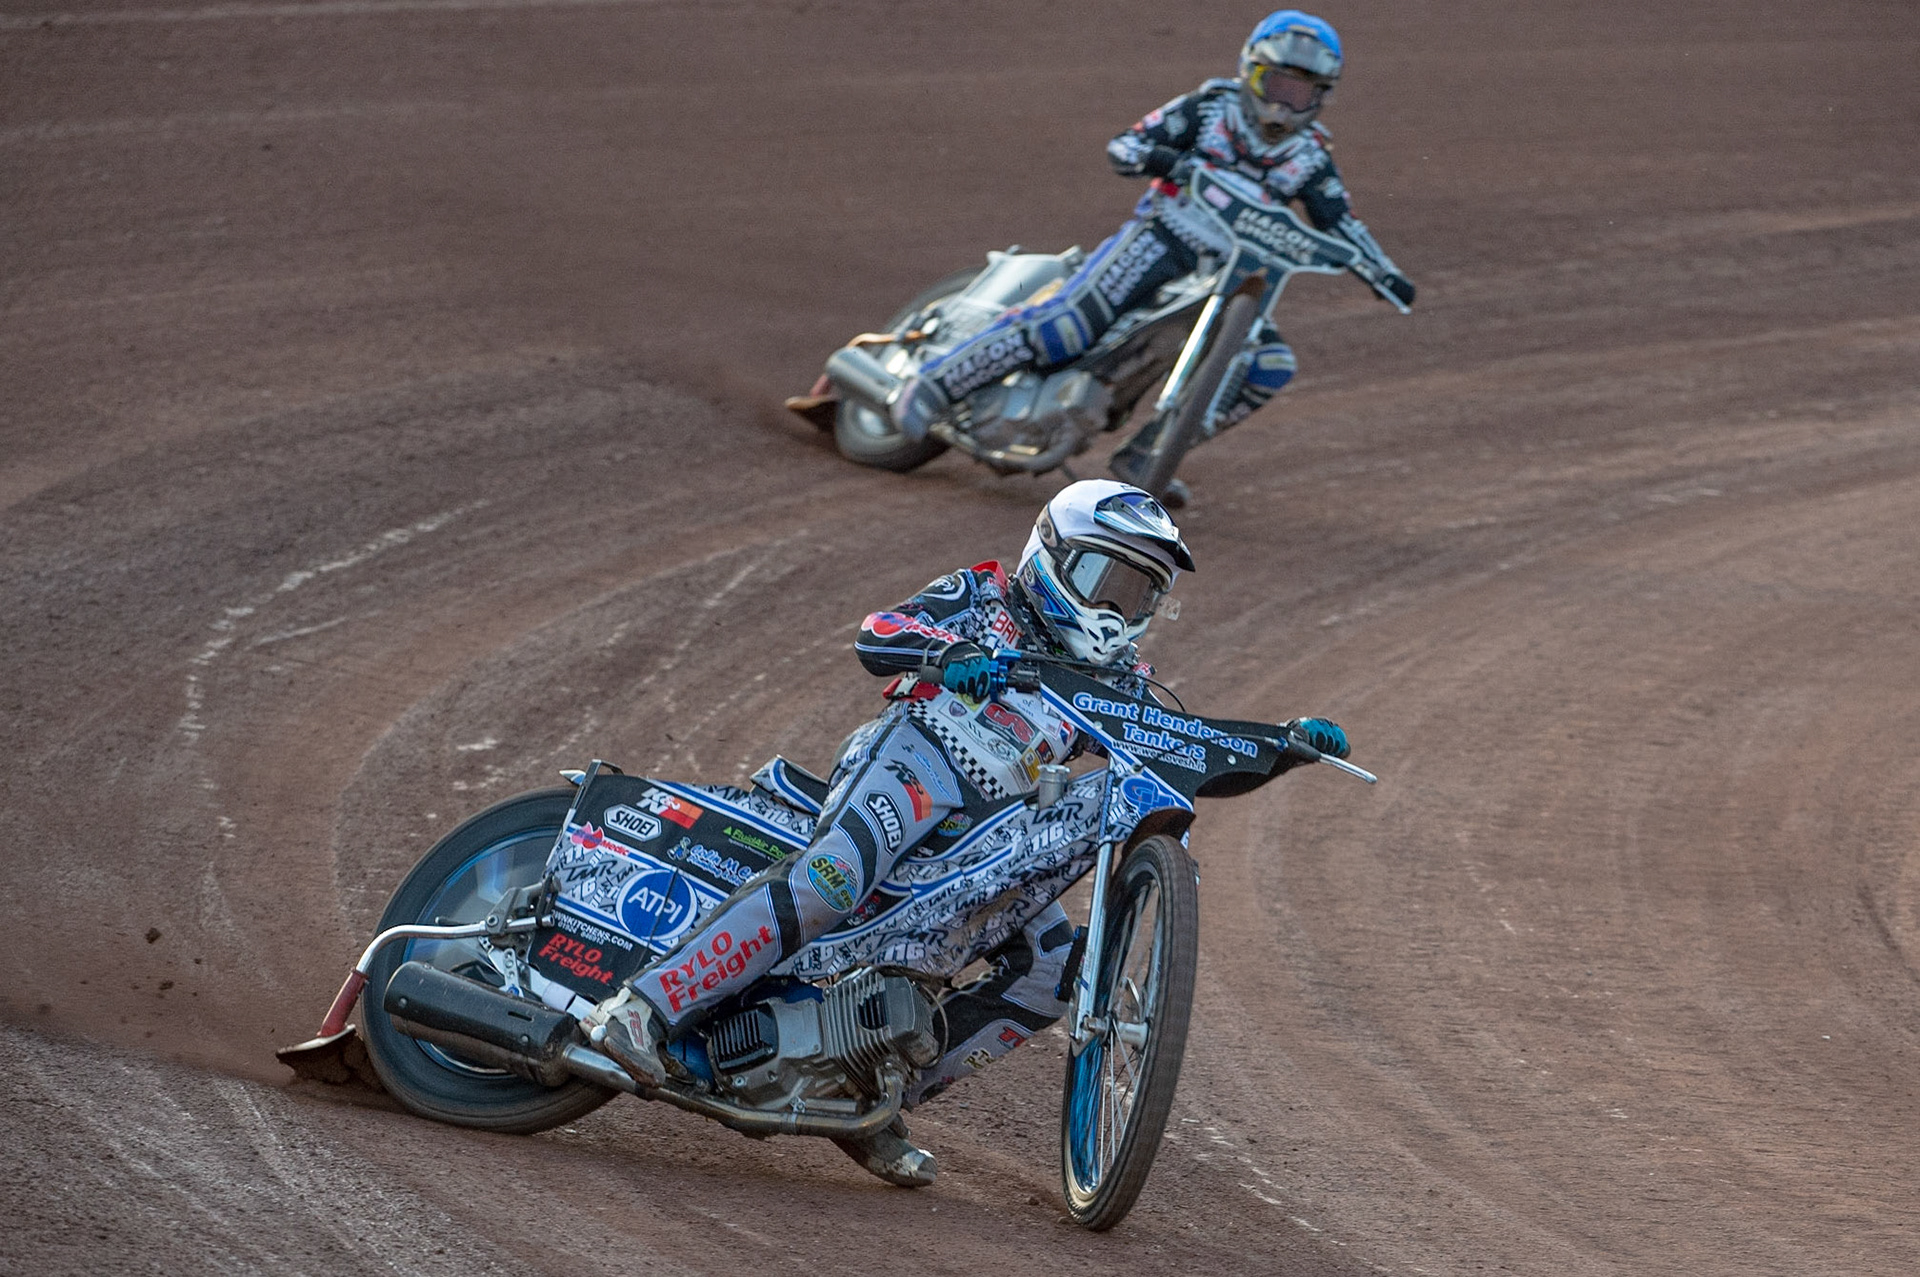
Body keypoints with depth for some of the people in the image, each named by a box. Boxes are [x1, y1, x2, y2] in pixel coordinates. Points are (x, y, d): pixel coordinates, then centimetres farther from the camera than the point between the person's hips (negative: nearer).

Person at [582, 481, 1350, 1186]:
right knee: (831, 878, -34)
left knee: (1050, 970, -8)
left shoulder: (1112, 677, 25)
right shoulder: (984, 598, 8)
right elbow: (876, 637, -8)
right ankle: (645, 1006, -41)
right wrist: (948, 652, -30)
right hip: (915, 757, -7)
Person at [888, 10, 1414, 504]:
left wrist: (1386, 273, -7)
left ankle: (1143, 456, -9)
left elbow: (1342, 225, 9)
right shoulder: (1210, 107, -3)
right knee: (1068, 323, -25)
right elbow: (1121, 147, -7)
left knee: (1271, 367, -15)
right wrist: (1159, 158, -29)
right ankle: (931, 387, -21)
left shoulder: (1310, 155, 6)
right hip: (1161, 239, -5)